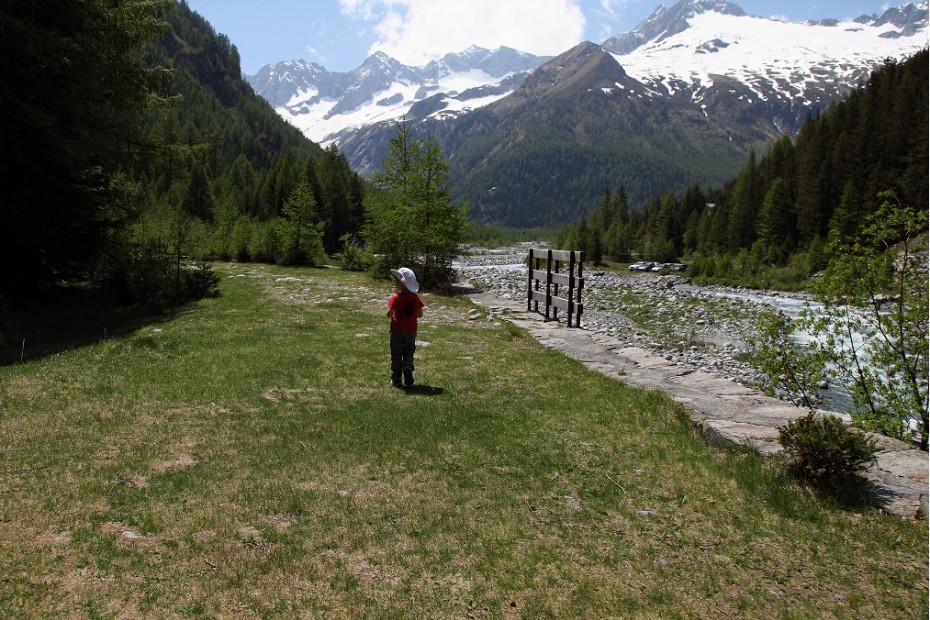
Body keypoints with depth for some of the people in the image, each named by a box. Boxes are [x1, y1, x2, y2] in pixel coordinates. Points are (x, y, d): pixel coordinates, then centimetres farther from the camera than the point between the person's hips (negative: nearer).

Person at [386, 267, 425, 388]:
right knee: (409, 352, 18)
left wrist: (392, 316, 2)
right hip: (411, 331, 3)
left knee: (396, 354, 7)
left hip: (397, 330, -3)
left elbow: (389, 313, -20)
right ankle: (408, 368, -10)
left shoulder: (396, 297, -13)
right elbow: (420, 314, 1)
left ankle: (396, 379, 9)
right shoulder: (415, 297, 0)